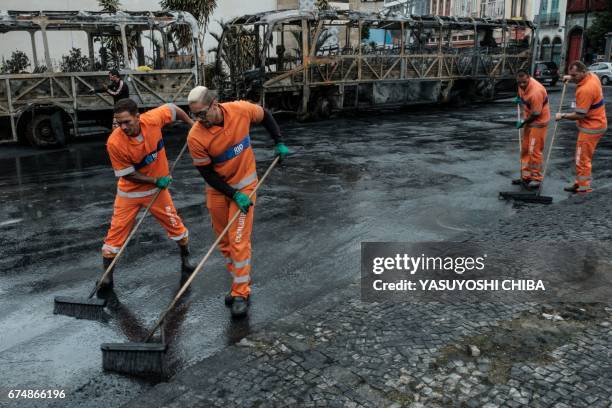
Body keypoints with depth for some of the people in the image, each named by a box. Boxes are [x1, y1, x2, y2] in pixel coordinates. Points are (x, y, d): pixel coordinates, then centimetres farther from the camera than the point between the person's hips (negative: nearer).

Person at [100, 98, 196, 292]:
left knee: (175, 225, 10)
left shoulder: (153, 119, -23)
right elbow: (127, 174, -17)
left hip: (157, 188, 2)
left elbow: (172, 108, -1)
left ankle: (186, 260, 35)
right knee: (116, 231, 0)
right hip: (129, 192, -2)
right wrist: (156, 180, -20)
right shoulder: (114, 142, -28)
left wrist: (192, 124, 4)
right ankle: (107, 277, 15)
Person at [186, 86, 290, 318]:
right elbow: (207, 173, -13)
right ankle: (240, 281, 30)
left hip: (244, 184, -1)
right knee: (224, 240, 10)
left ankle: (241, 293, 5)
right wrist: (234, 194, -17)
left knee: (239, 240, -6)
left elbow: (265, 116, 4)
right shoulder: (195, 137, -22)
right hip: (217, 189, 1)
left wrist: (279, 143, 1)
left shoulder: (241, 110, -19)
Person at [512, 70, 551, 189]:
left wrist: (523, 122, -13)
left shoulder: (535, 92, -30)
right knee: (525, 149, 13)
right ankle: (526, 176, 23)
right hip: (529, 120, 9)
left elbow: (536, 114, -24)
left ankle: (536, 179, 7)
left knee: (534, 151, -4)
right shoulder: (523, 84, -4)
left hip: (539, 121, -9)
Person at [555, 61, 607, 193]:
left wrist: (563, 116, -11)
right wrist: (571, 78, 13)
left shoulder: (584, 90, -28)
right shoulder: (593, 76, 2)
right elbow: (584, 78, 30)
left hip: (591, 128, -10)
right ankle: (580, 182, 23)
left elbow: (579, 115, -25)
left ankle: (583, 187, 5)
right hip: (597, 123, 10)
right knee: (585, 156, 16)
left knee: (583, 158, -2)